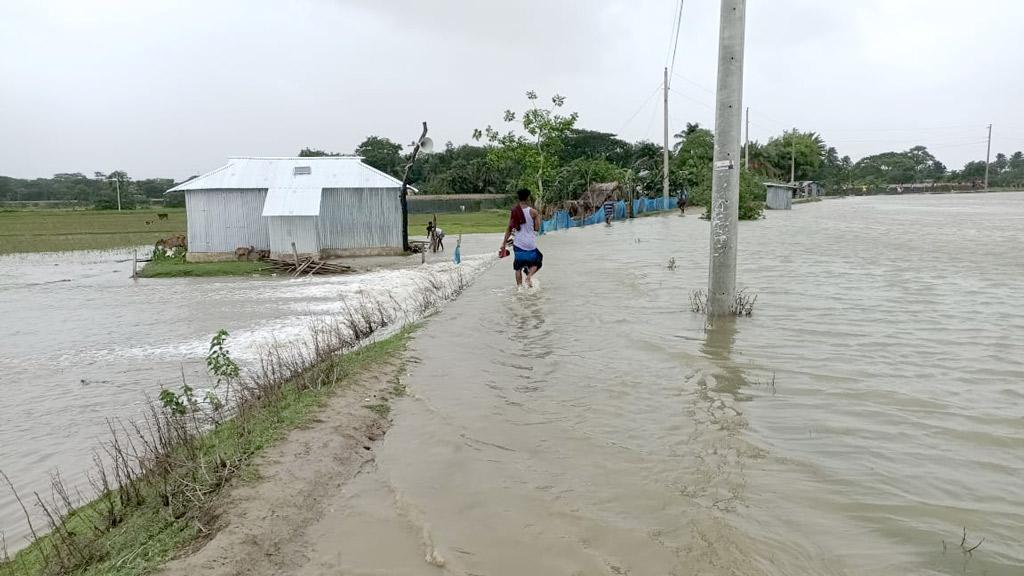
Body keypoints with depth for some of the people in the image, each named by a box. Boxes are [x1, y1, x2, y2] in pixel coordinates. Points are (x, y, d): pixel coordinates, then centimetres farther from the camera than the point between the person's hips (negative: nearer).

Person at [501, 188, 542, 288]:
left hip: (518, 243, 2)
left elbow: (509, 229, 1)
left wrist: (503, 245, 6)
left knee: (518, 267, 14)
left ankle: (519, 286, 6)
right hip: (530, 244, -2)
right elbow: (537, 229, -6)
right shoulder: (532, 212, -8)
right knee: (536, 262, 19)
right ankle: (529, 276, -6)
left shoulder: (513, 212, 1)